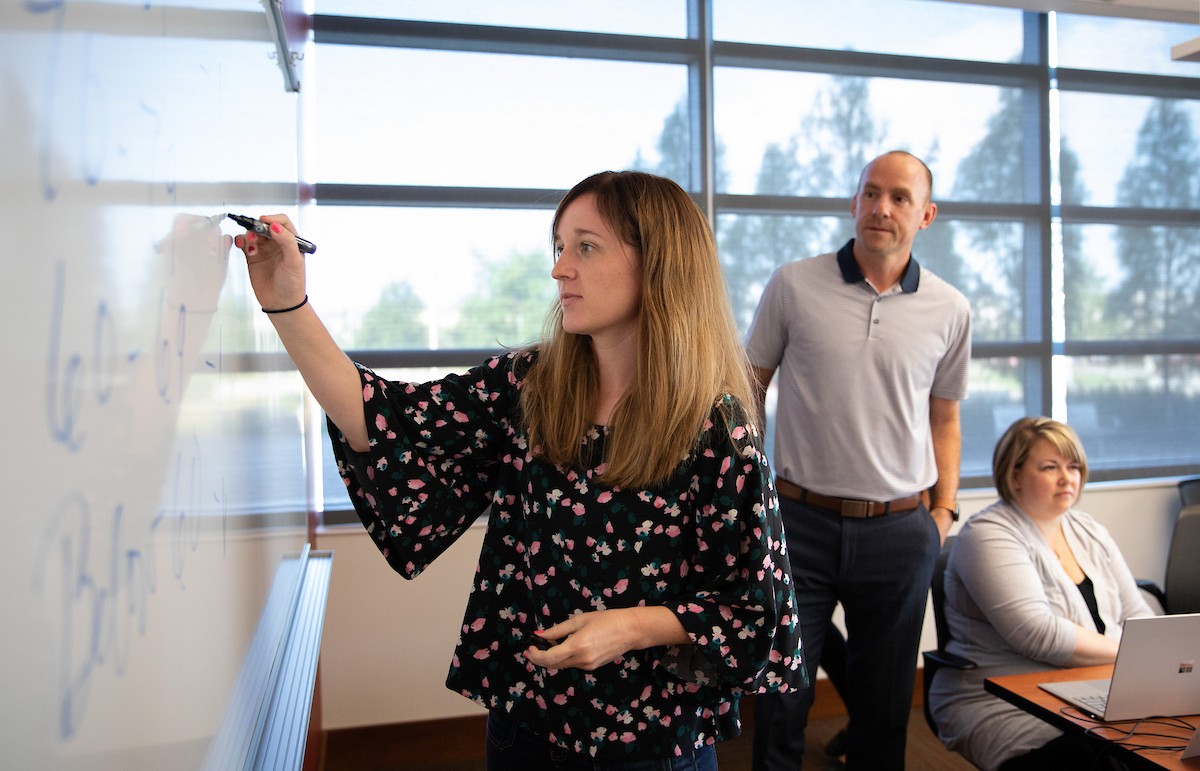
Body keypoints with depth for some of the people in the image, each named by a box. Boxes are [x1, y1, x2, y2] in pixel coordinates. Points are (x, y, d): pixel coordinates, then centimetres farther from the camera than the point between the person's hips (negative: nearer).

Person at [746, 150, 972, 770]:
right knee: (780, 700, 9)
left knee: (884, 706, 16)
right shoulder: (793, 285, -3)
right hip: (802, 520, -2)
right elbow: (749, 392, 4)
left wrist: (944, 509, 7)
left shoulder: (949, 310, 4)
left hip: (901, 531, 2)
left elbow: (944, 418, 14)